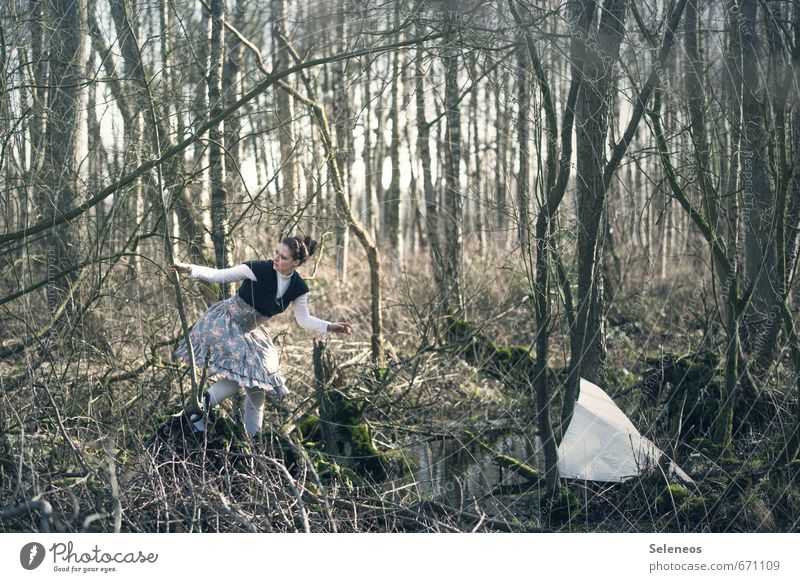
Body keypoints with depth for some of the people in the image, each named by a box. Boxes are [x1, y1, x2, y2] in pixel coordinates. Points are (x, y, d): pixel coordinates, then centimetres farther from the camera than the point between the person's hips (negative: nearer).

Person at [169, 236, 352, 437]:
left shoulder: (298, 288, -10)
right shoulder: (259, 269, -25)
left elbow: (304, 319, 3)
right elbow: (218, 276, -22)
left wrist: (330, 327, -7)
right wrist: (189, 269, -33)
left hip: (250, 332, 6)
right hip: (224, 324, -6)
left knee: (259, 381, 6)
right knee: (243, 371, -22)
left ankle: (252, 438, 18)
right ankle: (204, 403, -9)